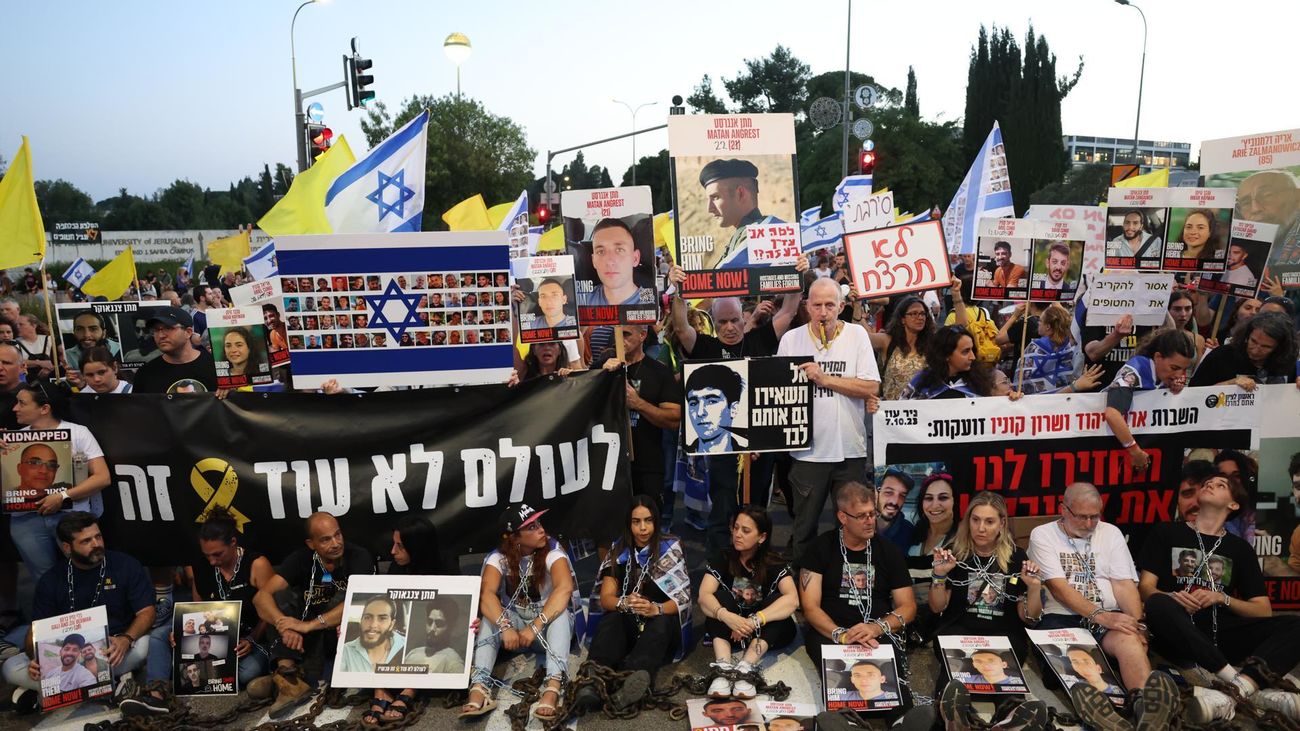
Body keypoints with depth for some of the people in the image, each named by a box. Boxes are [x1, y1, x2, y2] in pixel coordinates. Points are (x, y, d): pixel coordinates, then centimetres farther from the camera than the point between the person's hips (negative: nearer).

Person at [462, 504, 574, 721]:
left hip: (548, 625, -2)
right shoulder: (498, 556, -12)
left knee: (561, 613, -34)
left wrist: (536, 626, -42)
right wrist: (505, 627, -45)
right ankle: (479, 687, -42)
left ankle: (553, 686, -50)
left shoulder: (552, 549, -16)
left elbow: (564, 588, -34)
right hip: (515, 622, 2)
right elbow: (487, 595, -29)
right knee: (491, 617, -28)